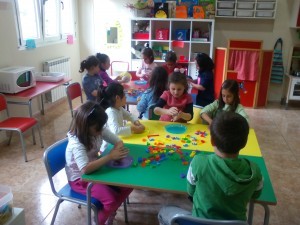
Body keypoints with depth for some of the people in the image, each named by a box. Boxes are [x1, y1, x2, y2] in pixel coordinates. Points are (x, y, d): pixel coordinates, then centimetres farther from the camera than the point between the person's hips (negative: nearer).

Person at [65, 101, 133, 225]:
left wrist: (117, 151, -26)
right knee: (111, 199, -22)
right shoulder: (76, 143, -31)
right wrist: (110, 156, -39)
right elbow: (85, 169, -44)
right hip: (79, 179, -7)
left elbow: (118, 142, -3)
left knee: (127, 185, -4)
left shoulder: (99, 130, -11)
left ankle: (110, 213, 19)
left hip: (95, 170, 7)